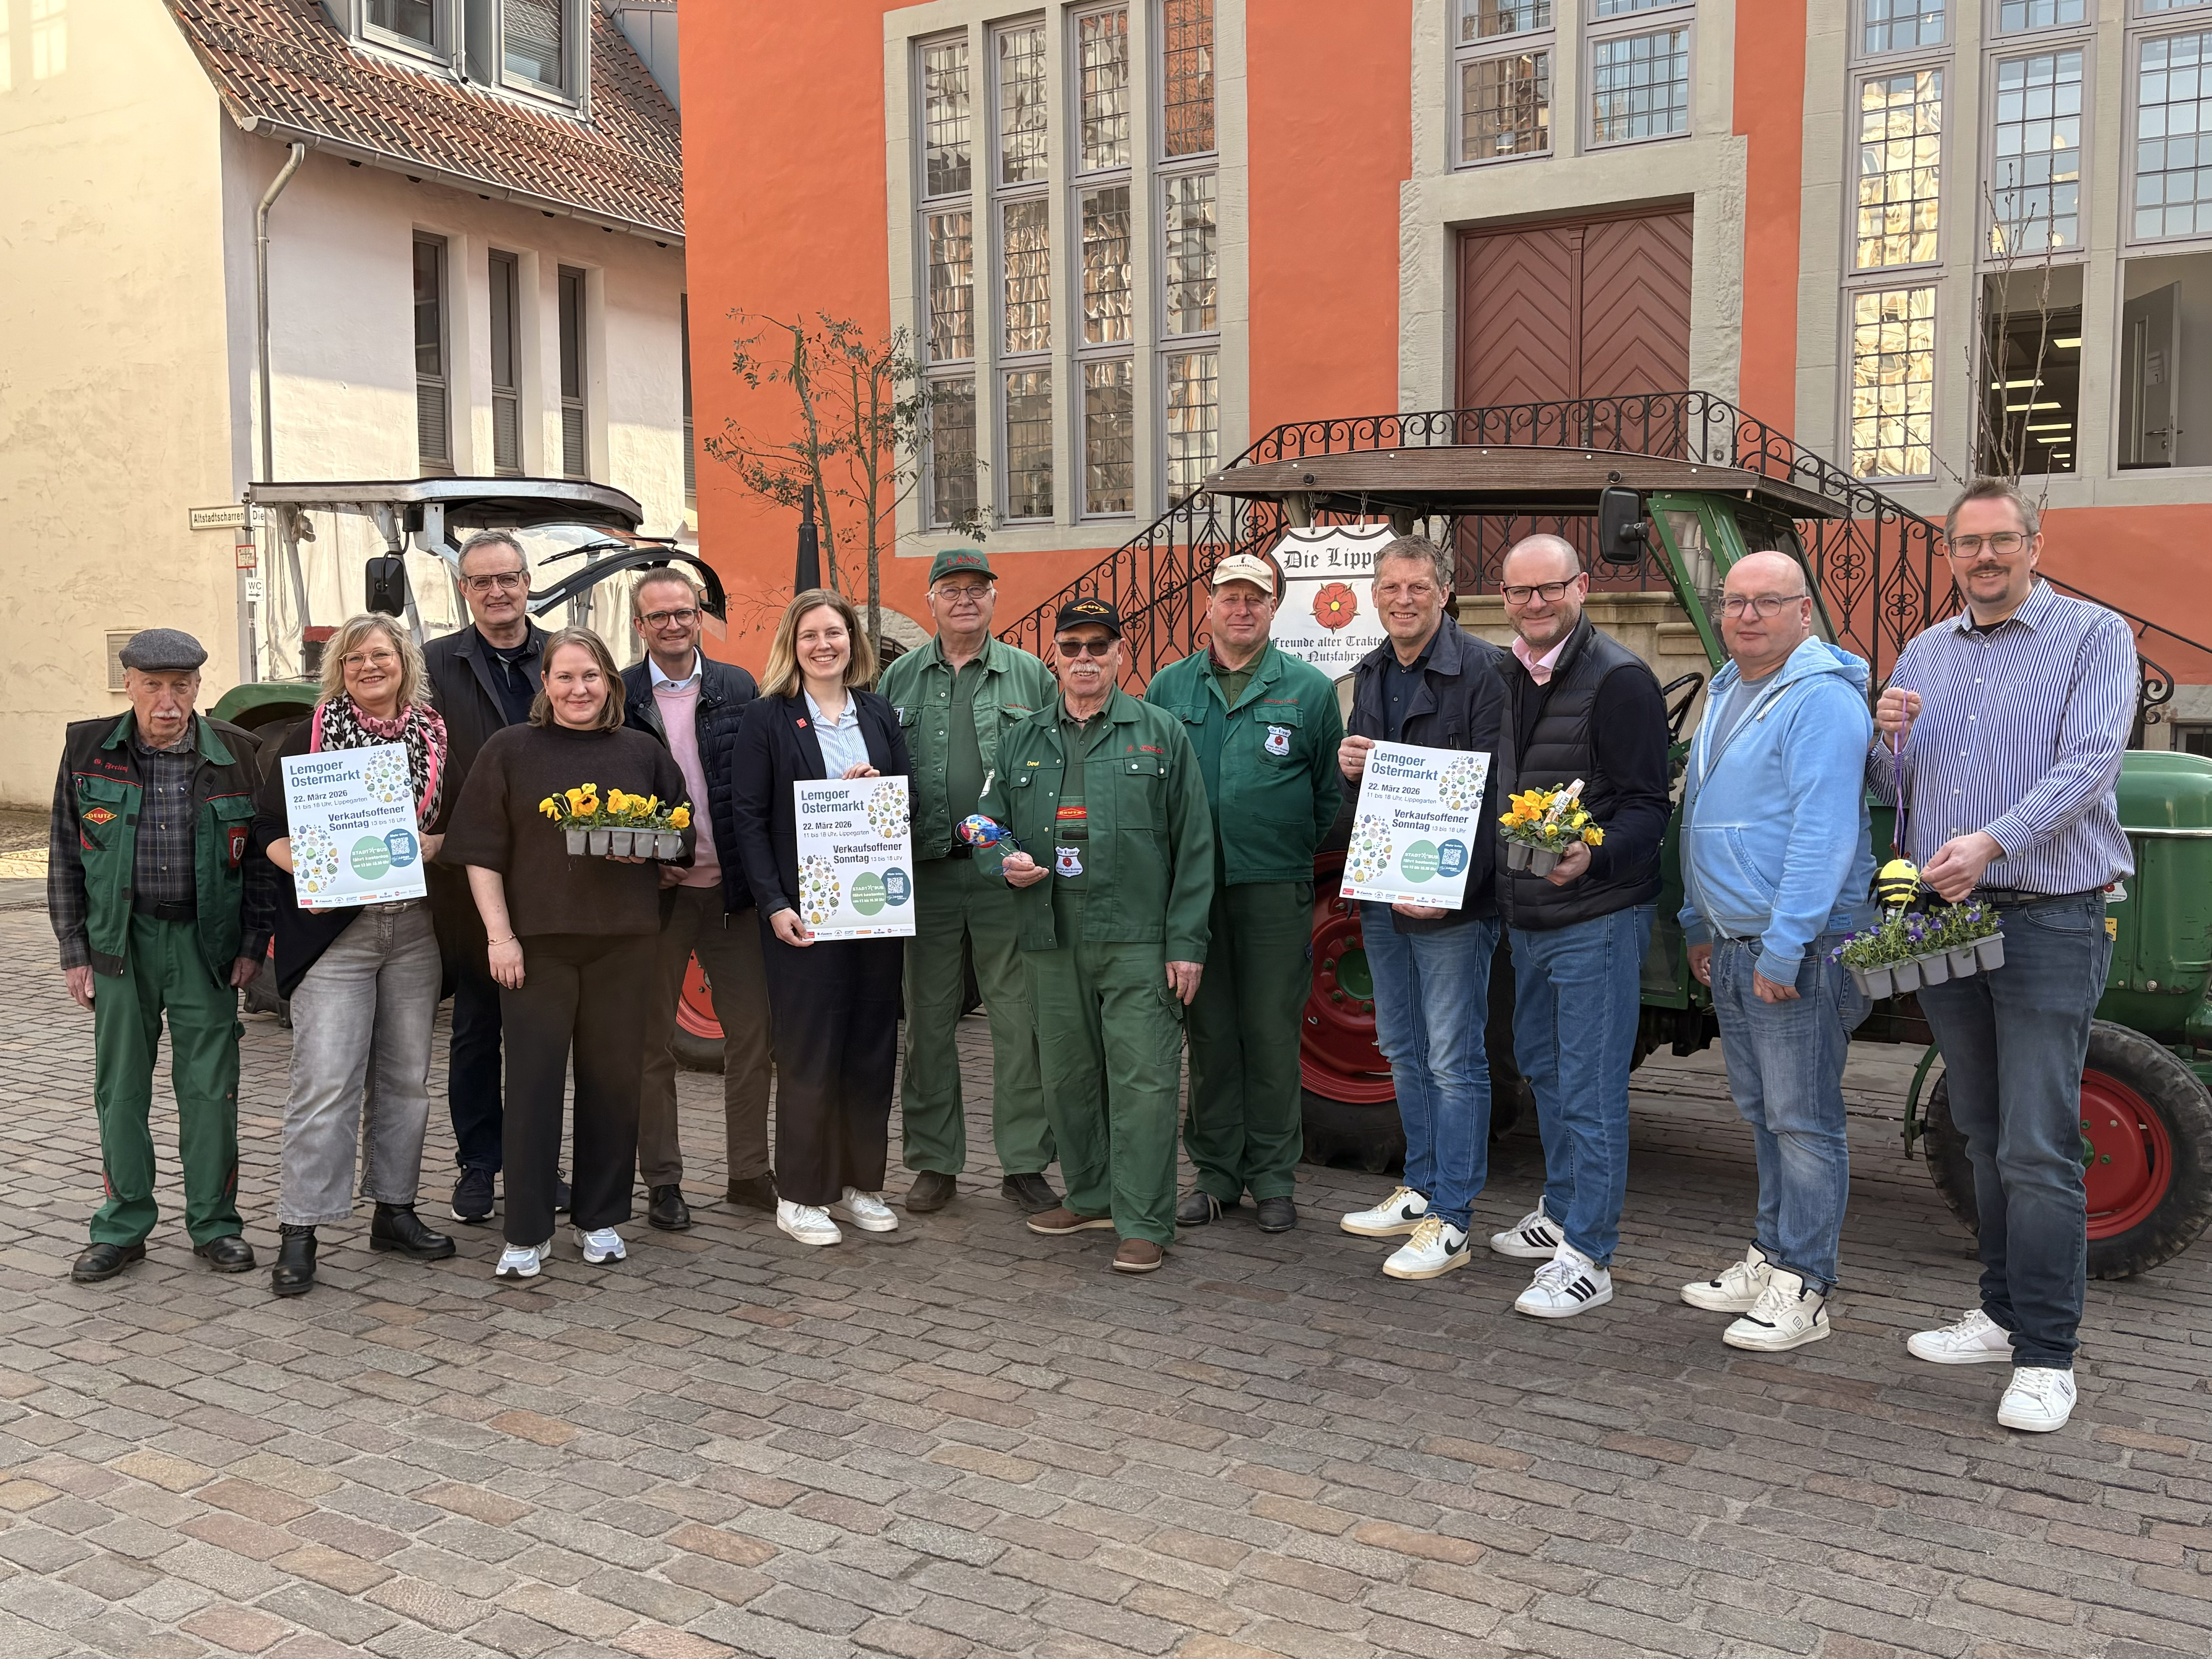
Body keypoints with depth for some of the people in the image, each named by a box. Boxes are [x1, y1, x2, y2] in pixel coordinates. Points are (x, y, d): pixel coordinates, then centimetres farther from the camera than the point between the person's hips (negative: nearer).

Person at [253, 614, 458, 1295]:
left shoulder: (436, 738, 9)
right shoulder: (309, 739, 2)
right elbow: (269, 829, 3)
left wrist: (427, 846, -10)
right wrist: (304, 868, -16)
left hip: (416, 928, 3)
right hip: (333, 927, -3)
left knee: (405, 1076, 10)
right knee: (325, 1083, -7)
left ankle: (394, 1210, 22)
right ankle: (299, 1231, 0)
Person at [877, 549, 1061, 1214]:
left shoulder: (1030, 675, 6)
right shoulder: (900, 678, 11)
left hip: (1008, 874, -1)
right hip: (925, 876, 2)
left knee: (1020, 1021, 1)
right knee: (928, 1022, 8)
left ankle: (1024, 1163, 13)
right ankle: (935, 1163, 20)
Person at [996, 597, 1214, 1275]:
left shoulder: (1161, 734, 4)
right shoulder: (1023, 741, 14)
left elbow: (1193, 845, 0)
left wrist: (1186, 941, -7)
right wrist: (1007, 860, -2)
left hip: (1138, 940, -4)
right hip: (1052, 941, 4)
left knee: (1142, 1079, -5)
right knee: (1067, 1078, 12)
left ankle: (1144, 1224, 3)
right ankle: (1090, 1197, 29)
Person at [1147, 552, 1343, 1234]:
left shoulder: (1309, 689, 3)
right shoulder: (1169, 687, 9)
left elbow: (1331, 790, 8)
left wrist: (1294, 848, 5)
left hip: (1275, 889, -2)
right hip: (1192, 887, 2)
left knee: (1272, 1034, 3)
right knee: (1209, 1032, 8)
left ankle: (1273, 1178, 14)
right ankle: (1215, 1173, 19)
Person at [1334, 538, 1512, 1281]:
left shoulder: (1483, 669, -11)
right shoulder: (1370, 674, 13)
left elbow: (1493, 790, -16)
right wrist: (1348, 766, -3)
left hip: (1451, 901, -8)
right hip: (1380, 895, 8)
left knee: (1454, 1062, -2)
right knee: (1405, 1053, 17)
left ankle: (1450, 1222, 6)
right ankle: (1421, 1191, 31)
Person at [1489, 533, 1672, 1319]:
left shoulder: (1618, 679, -14)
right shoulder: (1506, 676, 11)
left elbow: (1648, 806, -17)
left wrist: (1590, 857, -33)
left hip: (1598, 915, -9)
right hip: (1526, 915, 9)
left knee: (1590, 1089, -4)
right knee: (1544, 1068, 20)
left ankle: (1586, 1257, 4)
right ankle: (1561, 1213, 37)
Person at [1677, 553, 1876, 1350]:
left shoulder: (1822, 701, -14)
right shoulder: (1725, 693, 15)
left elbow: (1823, 835, -21)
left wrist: (1783, 948, -23)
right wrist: (1699, 924, 22)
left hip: (1801, 950, -9)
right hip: (1733, 946, 9)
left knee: (1803, 1120, -1)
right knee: (1762, 1114, 16)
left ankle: (1803, 1288, 7)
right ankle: (1772, 1256, 28)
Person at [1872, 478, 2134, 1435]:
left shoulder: (2094, 636, -2)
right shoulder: (1923, 655, 14)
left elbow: (2088, 765, -15)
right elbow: (1892, 790, 16)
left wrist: (1992, 841, -29)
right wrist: (1888, 739, -6)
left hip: (2048, 923, -6)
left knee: (2037, 1149, -7)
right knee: (1983, 1137, 14)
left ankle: (2046, 1356, 2)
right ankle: (2005, 1314, 26)